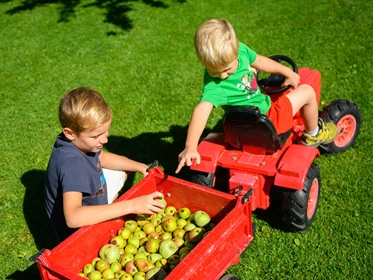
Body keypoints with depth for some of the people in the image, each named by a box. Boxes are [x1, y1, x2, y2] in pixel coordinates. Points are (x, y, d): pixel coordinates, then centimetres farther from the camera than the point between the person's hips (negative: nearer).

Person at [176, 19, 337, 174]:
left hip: (262, 104, 8)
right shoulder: (214, 85, -34)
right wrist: (190, 147, -57)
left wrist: (288, 73, 12)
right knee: (307, 91, 1)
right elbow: (201, 111, -46)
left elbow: (258, 60, 3)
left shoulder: (240, 50, -15)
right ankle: (313, 134, 31)